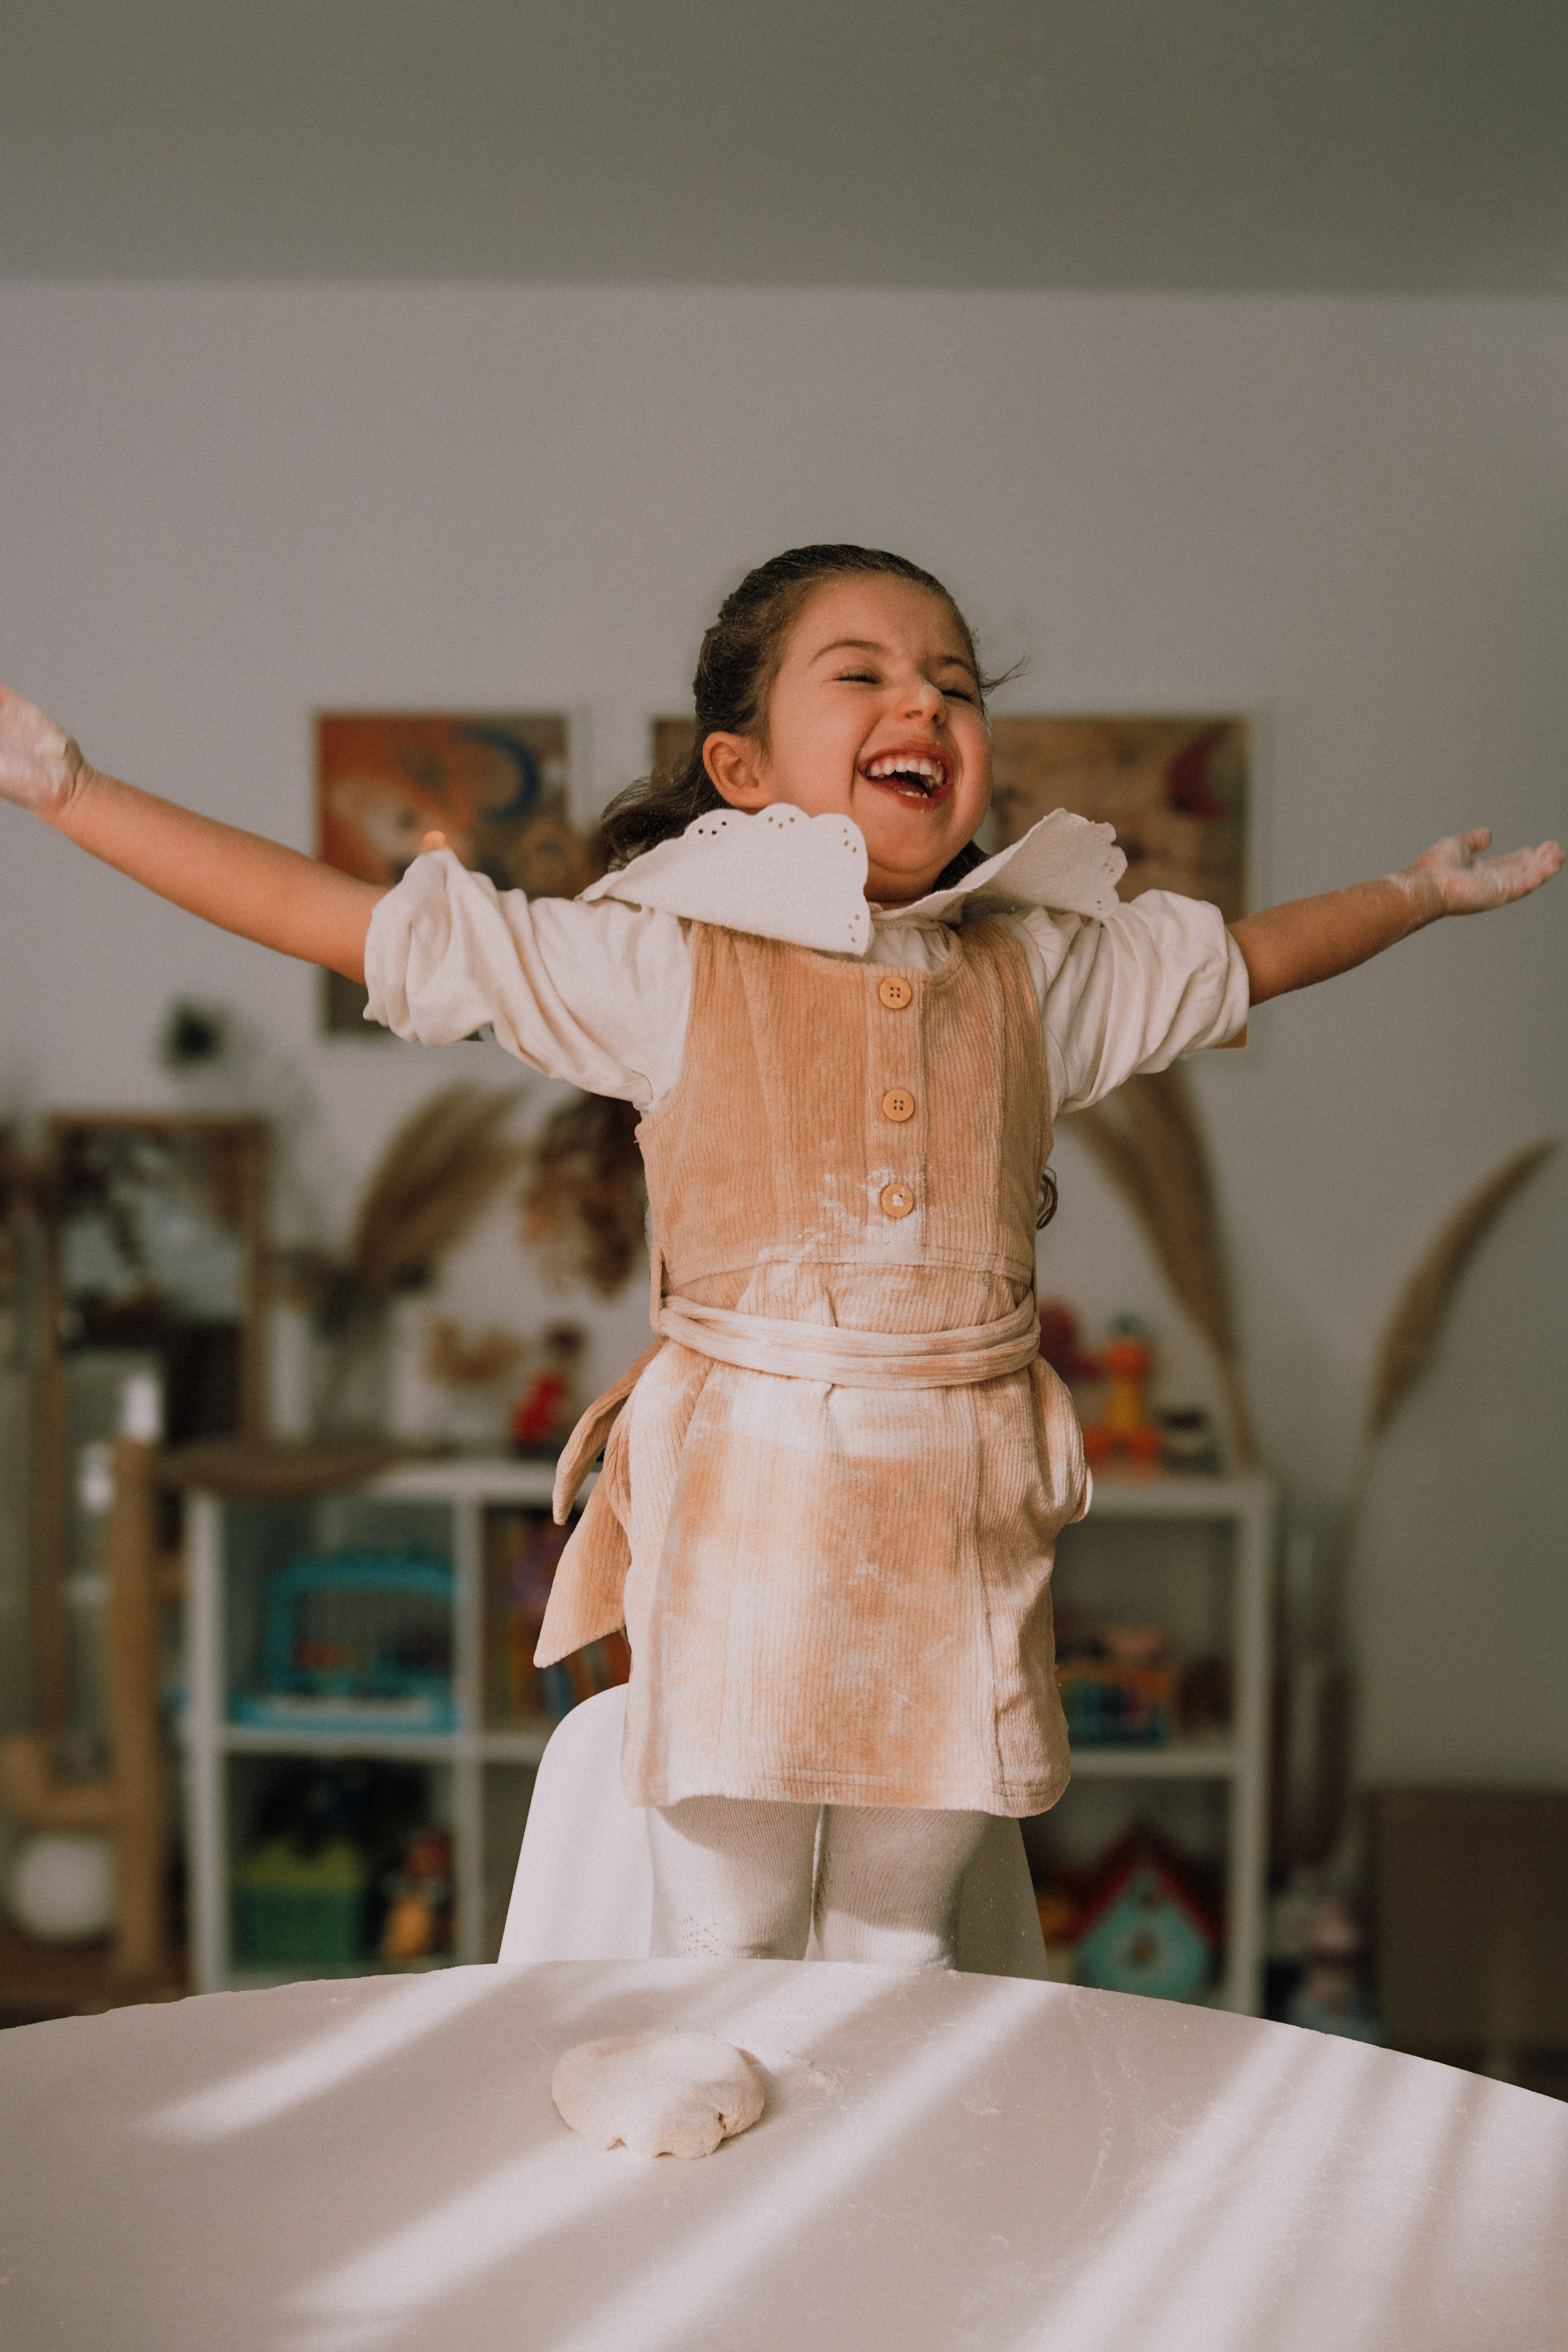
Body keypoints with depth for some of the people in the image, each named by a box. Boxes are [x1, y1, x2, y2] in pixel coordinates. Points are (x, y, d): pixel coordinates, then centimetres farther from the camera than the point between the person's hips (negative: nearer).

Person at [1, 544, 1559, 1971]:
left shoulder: (1039, 968, 6)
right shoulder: (660, 964, -6)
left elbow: (1247, 955, 25)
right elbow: (340, 921, -6)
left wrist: (1419, 891, 29)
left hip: (959, 1525, 3)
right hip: (741, 1505, -3)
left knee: (902, 1940, 18)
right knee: (720, 1943, 11)